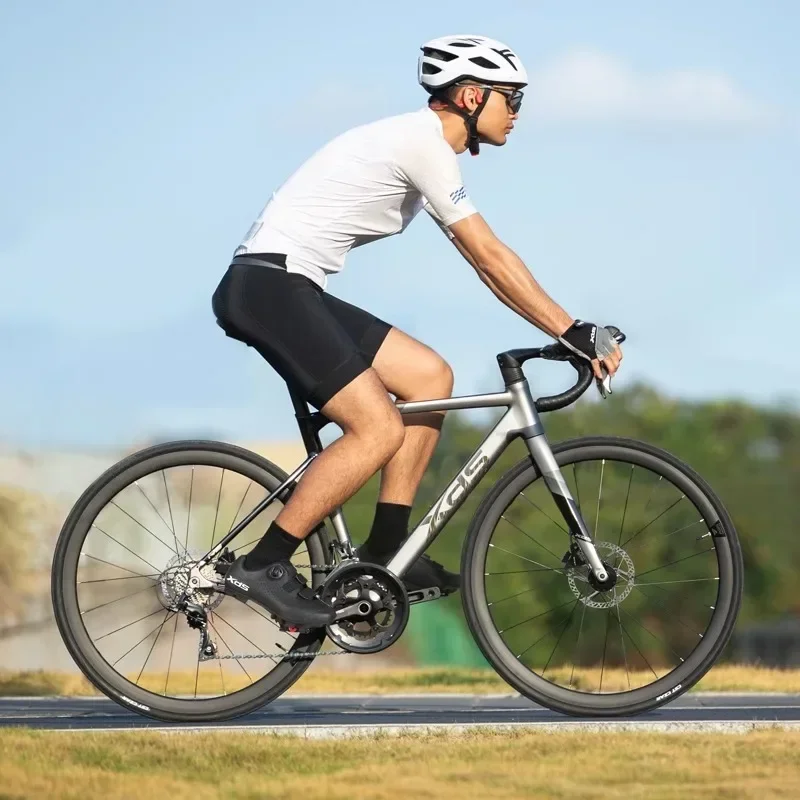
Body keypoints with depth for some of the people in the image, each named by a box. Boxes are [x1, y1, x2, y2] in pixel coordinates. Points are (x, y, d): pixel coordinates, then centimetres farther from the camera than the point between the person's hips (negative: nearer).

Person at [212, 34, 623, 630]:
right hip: (269, 284, -10)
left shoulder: (421, 144, 19)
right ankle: (263, 567, -12)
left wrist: (567, 332, 16)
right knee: (379, 428, -16)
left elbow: (483, 262, 21)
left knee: (430, 376, 10)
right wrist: (575, 332, -12)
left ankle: (385, 552, 8)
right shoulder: (424, 143, -12)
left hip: (293, 289, 10)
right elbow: (491, 257, -14)